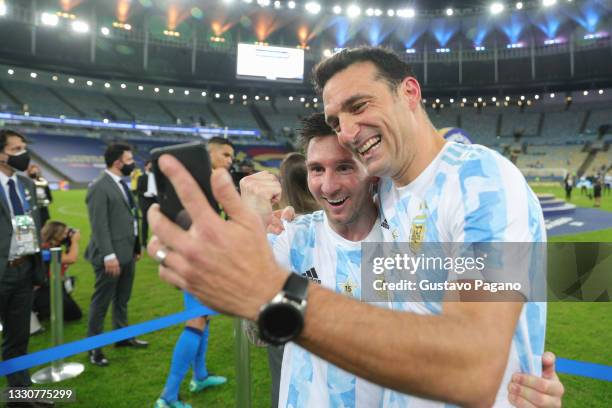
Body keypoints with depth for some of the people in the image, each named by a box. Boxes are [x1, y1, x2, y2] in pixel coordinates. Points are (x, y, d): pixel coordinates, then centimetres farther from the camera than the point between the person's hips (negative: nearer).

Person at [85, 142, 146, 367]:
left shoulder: (121, 183, 12)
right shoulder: (99, 187, -15)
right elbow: (99, 225, -19)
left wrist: (136, 246, 15)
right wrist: (108, 256, -22)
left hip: (127, 252, 8)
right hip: (112, 255, -8)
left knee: (122, 299, 19)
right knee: (101, 302, 4)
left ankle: (122, 336, 33)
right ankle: (94, 347, 18)